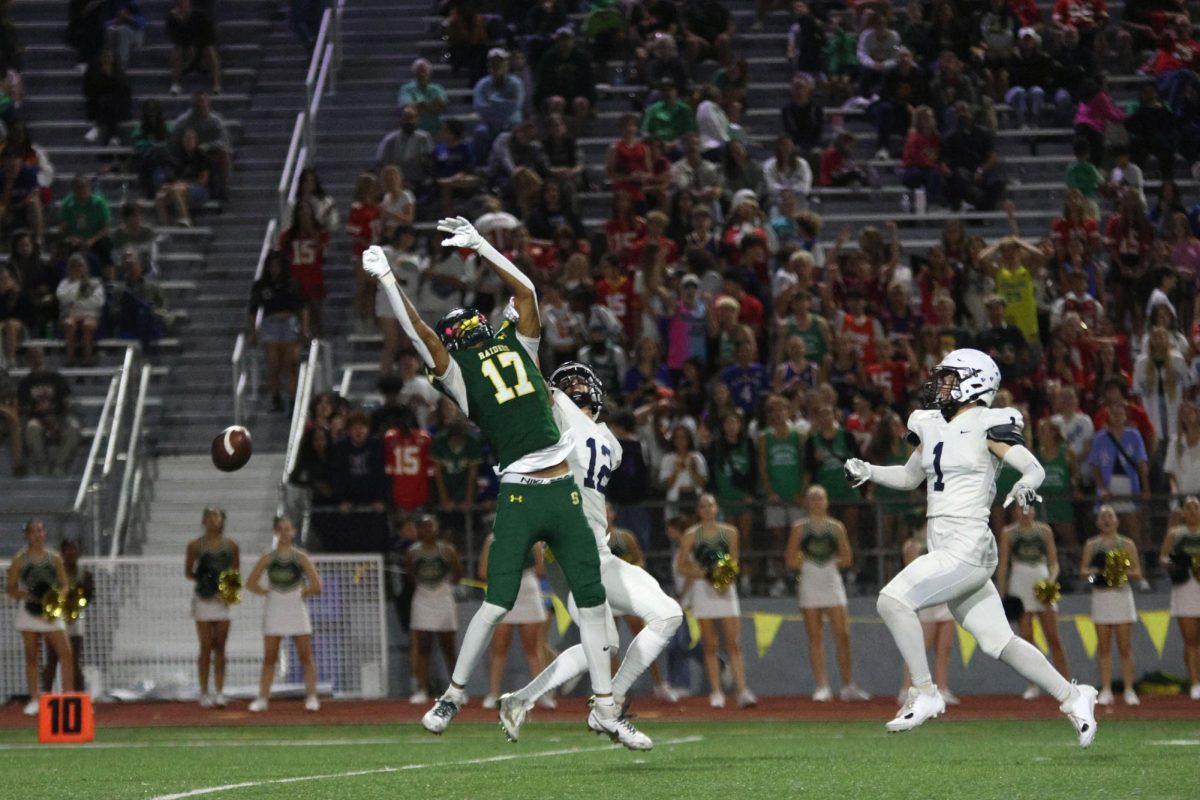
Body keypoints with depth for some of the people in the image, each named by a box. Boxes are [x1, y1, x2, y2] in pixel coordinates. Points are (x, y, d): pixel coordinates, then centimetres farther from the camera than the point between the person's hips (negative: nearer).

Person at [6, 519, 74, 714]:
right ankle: (34, 700, 10)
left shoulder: (55, 559, 7)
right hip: (29, 611, -1)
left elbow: (64, 585, 11)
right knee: (31, 656, 3)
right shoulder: (19, 560, 2)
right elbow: (10, 587, 3)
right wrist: (26, 595, -15)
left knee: (66, 654, -10)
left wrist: (58, 597, -11)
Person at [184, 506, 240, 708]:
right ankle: (204, 693, 3)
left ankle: (220, 692, 3)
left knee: (220, 647, 2)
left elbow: (236, 574, 10)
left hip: (223, 599, 2)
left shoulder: (230, 546, 5)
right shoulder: (196, 546, 1)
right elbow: (188, 571, 7)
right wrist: (201, 579, -11)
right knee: (206, 647, -2)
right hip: (203, 598, -2)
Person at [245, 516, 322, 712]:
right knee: (269, 657, 2)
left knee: (305, 656, -3)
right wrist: (267, 592, -2)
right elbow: (251, 583, 7)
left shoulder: (301, 558, -2)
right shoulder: (268, 559, 3)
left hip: (296, 608, -1)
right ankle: (262, 698, 4)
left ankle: (311, 696, 0)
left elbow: (316, 586, -5)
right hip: (274, 610, 1)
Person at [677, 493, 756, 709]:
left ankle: (742, 691, -13)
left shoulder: (729, 533, 8)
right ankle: (716, 693, 3)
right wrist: (706, 574, -12)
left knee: (734, 644, -7)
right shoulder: (691, 535, 3)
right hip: (702, 588, -1)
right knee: (710, 646, 0)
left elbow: (733, 562, 12)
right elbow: (681, 567, 2)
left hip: (725, 589, 1)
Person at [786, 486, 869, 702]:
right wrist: (807, 566, -8)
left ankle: (848, 686, 1)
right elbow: (791, 560, 3)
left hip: (832, 583, 1)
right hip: (809, 585, -1)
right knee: (815, 637, -2)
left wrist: (831, 563, -6)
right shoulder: (800, 528, 5)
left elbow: (847, 559, 8)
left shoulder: (836, 527, 8)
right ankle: (822, 687, 0)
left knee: (842, 635, -5)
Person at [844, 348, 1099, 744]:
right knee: (998, 641, 9)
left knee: (892, 600, -18)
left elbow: (1034, 467, -14)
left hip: (968, 547, -8)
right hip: (945, 553, 8)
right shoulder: (934, 427, 16)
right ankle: (1071, 697, 20)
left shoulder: (987, 426, -8)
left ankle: (924, 693, -9)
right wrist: (866, 471, 13)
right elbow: (909, 477, 28)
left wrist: (1025, 485, -36)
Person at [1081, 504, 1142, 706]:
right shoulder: (1091, 545, 9)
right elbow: (1083, 570, 8)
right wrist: (1093, 571, -13)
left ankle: (1129, 690, 1)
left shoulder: (1126, 544, 5)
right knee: (1104, 647, 0)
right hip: (1100, 596, 1)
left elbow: (1137, 573, 3)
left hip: (1121, 595, -1)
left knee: (1124, 647, -3)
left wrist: (1123, 572, -16)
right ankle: (1106, 690, 3)